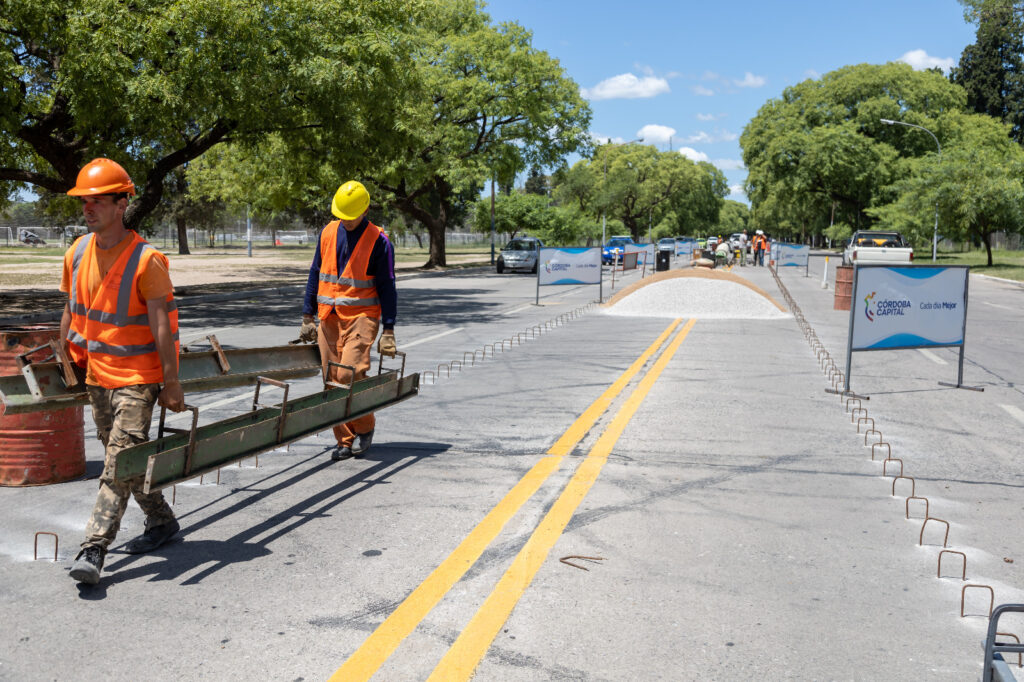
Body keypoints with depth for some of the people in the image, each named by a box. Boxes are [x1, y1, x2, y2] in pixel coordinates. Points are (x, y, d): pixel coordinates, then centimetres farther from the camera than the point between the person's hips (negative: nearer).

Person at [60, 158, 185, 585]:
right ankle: (162, 522, 31)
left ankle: (93, 550, -8)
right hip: (96, 374, 7)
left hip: (137, 376, -7)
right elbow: (71, 314, 14)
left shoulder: (146, 260, -16)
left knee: (120, 460, -10)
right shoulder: (77, 253, 4)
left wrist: (171, 384, -14)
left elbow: (162, 326, -15)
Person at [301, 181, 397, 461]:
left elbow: (387, 287, -3)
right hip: (329, 318, 5)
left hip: (361, 317, -5)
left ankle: (365, 428, 8)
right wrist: (307, 317, 13)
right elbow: (315, 275, 16)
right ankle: (345, 440, 11)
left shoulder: (378, 241, -4)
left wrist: (388, 330, -7)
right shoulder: (327, 233, 10)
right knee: (332, 380, 2)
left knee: (349, 374, -16)